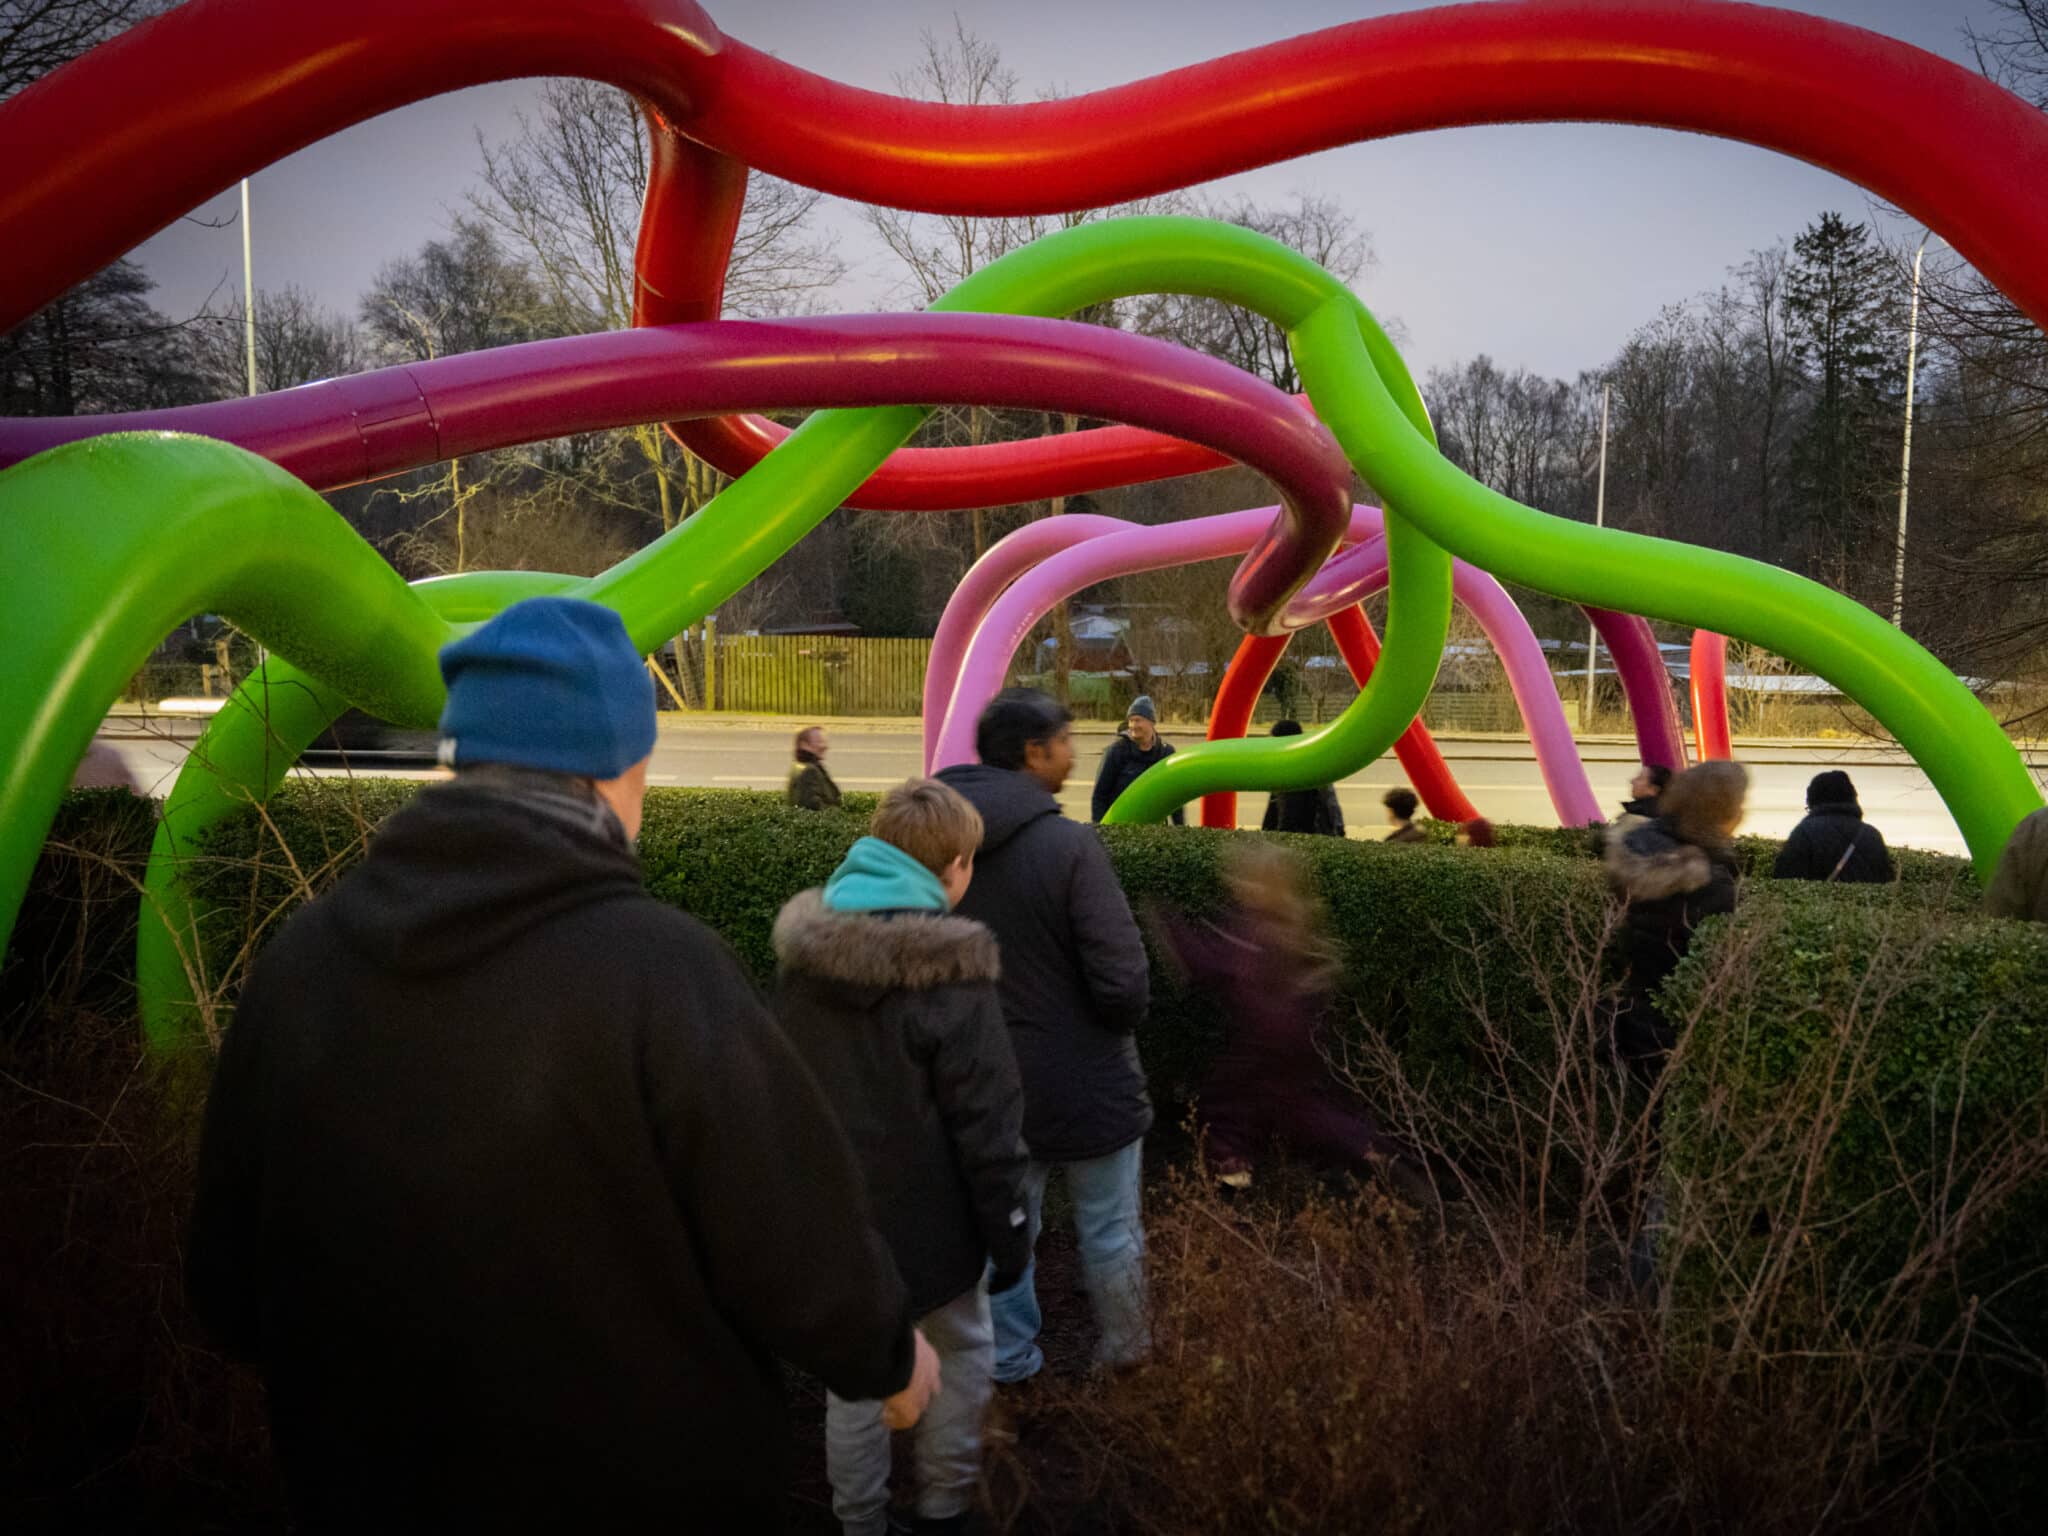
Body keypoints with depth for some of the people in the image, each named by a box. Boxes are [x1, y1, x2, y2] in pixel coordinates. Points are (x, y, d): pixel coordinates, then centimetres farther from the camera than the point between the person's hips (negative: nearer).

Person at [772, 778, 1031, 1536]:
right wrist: (1009, 1233, -6)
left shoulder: (805, 948, -1)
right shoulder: (948, 970, -20)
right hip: (922, 1216, -5)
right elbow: (986, 1124, -17)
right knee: (962, 1351, 19)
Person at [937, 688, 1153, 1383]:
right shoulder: (1067, 844, -24)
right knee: (1109, 1232, 17)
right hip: (1083, 1086, -5)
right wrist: (1118, 1017, -2)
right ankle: (1126, 1350, 35)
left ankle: (1009, 1363, 33)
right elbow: (1124, 985, -25)